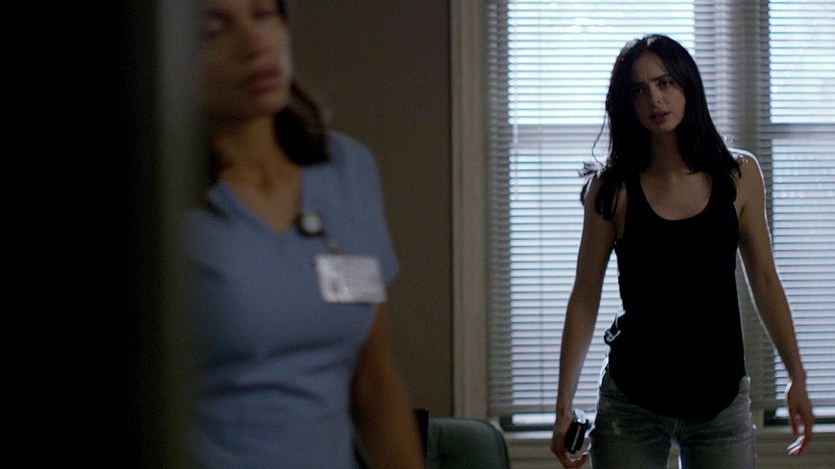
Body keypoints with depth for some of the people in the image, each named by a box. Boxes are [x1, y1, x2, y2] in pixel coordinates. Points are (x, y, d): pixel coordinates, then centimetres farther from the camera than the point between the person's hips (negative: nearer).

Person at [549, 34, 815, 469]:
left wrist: (797, 377, 9)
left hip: (721, 400, 1)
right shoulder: (613, 188, -4)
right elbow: (584, 299, -1)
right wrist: (564, 405, -4)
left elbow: (764, 281, 9)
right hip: (631, 404, -1)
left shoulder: (740, 175, 1)